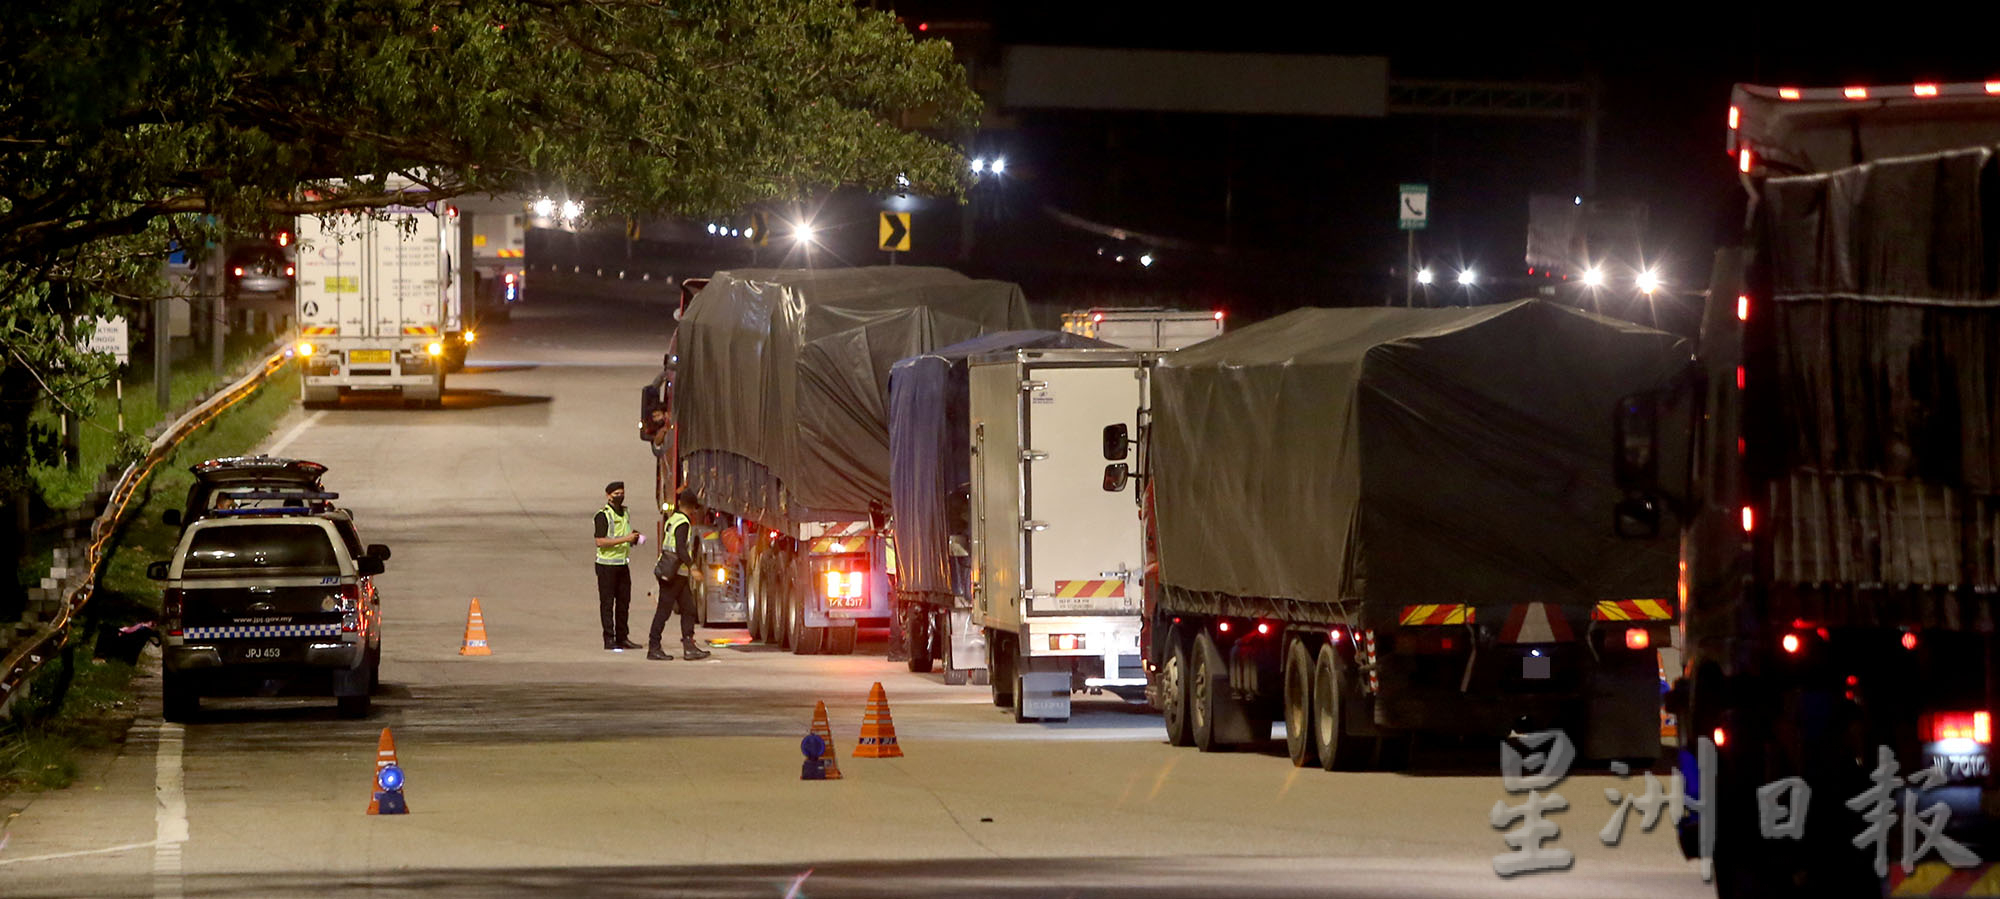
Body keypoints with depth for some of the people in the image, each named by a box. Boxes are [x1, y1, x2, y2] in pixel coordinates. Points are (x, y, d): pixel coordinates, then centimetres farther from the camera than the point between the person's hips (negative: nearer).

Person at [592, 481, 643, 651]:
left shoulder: (625, 514, 14)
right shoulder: (603, 516, -11)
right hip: (607, 565, -7)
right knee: (607, 603, -3)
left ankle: (622, 637, 15)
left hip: (623, 564, 7)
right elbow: (600, 542, -19)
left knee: (624, 602, 8)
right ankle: (609, 639, -3)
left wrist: (634, 538, 5)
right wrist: (625, 539, -22)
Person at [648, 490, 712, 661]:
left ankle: (689, 646, 3)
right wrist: (691, 566, -24)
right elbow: (681, 548, -24)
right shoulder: (683, 523, -15)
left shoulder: (673, 519, 14)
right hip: (673, 574, -10)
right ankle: (653, 648, -2)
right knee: (664, 610, -5)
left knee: (688, 609, 7)